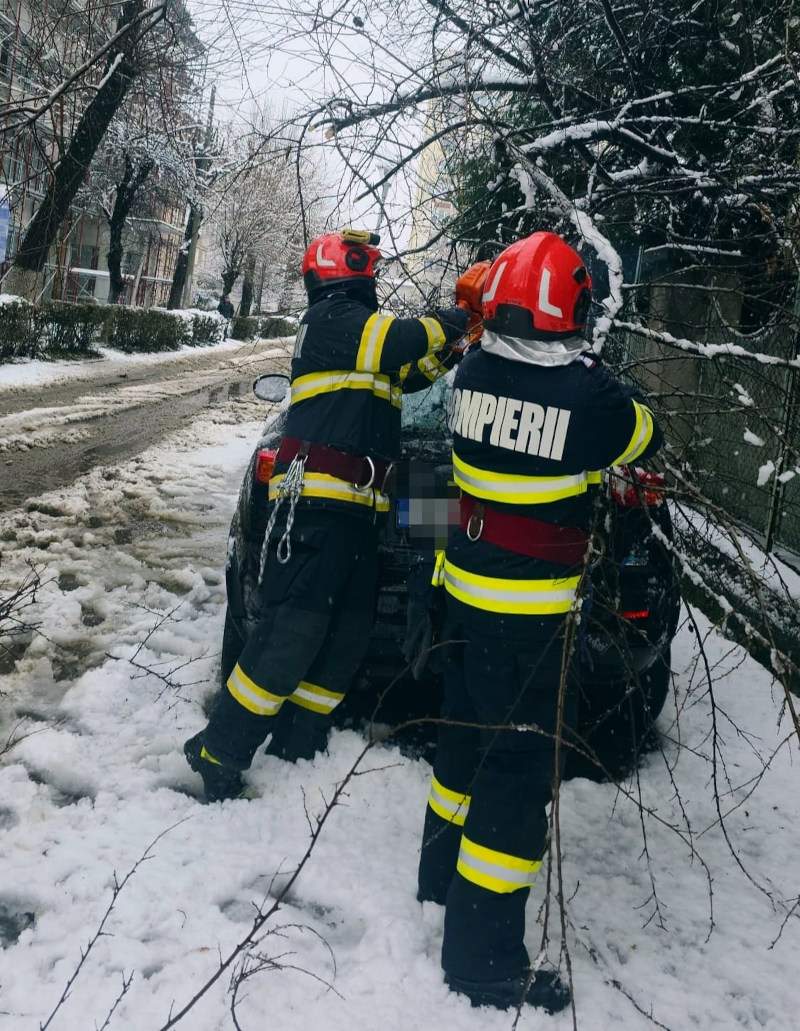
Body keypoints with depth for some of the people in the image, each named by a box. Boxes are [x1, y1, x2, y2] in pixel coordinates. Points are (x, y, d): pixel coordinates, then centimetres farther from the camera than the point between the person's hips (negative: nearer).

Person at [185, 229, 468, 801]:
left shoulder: (353, 325, 26)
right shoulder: (334, 318, -3)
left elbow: (411, 372, 29)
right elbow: (400, 343, -18)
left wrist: (455, 343, 15)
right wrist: (454, 320, -3)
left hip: (355, 508, 10)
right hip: (317, 500, -10)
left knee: (349, 633, 8)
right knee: (292, 630, -14)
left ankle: (294, 752, 16)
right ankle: (218, 753, -5)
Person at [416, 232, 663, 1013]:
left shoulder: (471, 373, -4)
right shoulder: (587, 394, -17)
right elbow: (646, 438, 5)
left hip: (465, 584, 7)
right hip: (528, 607, -6)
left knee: (467, 731, 23)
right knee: (520, 762, 2)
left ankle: (442, 874, 41)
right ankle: (483, 957, 11)